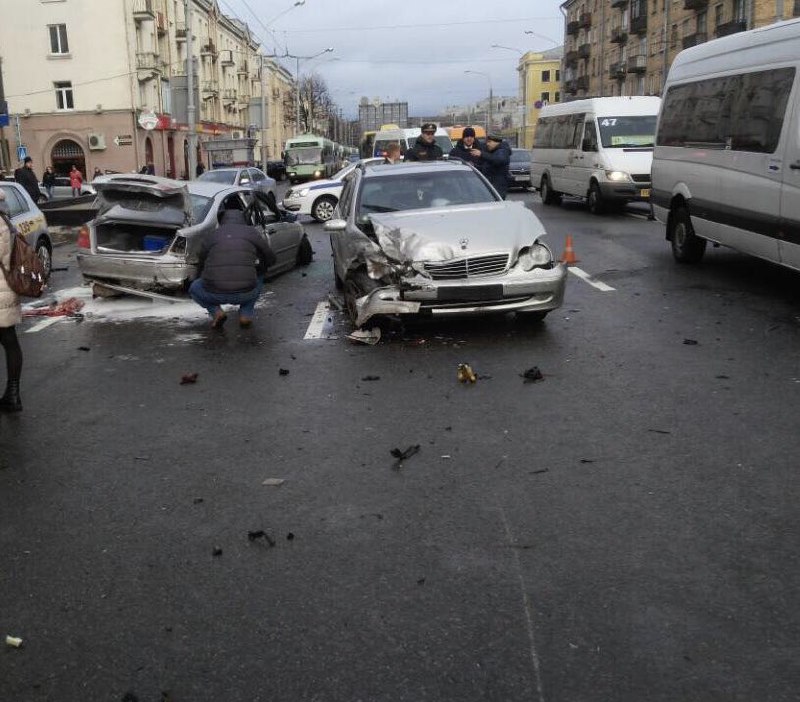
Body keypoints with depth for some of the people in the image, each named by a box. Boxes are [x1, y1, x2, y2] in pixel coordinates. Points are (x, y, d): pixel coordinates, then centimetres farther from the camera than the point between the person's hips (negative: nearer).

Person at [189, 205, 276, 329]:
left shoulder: (212, 236, 16)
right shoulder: (251, 232, 12)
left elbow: (201, 267, 27)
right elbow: (270, 259, 19)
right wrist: (258, 268, 41)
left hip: (215, 294, 0)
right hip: (245, 294, 0)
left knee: (194, 288, 33)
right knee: (258, 279, 35)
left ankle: (216, 312, 7)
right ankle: (246, 314, 14)